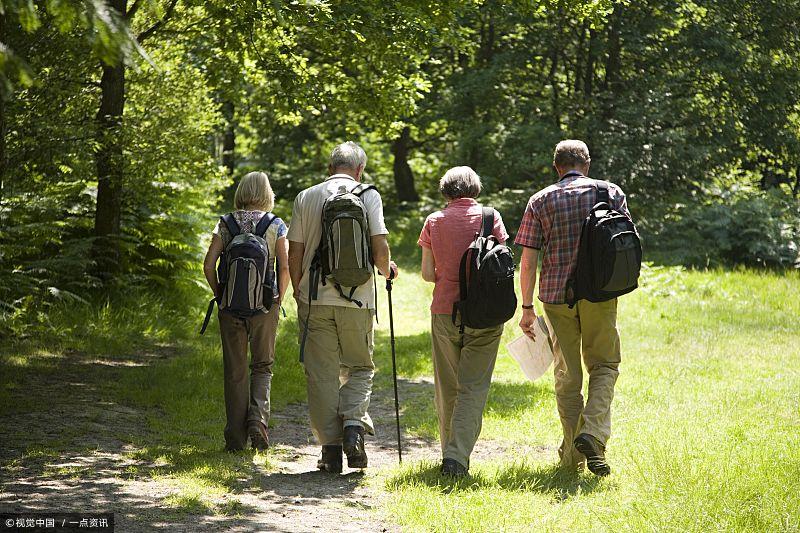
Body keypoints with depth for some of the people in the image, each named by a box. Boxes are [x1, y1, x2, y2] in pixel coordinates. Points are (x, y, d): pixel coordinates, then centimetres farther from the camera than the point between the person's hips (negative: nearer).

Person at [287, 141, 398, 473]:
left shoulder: (306, 198, 5)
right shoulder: (368, 196, 0)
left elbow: (295, 253, 5)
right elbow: (380, 248, -6)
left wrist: (298, 292, 18)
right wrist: (387, 270, 15)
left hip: (314, 298, 1)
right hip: (357, 299, -1)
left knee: (322, 374, 5)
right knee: (360, 368, 14)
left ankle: (330, 449, 3)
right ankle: (354, 423, -10)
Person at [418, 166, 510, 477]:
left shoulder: (434, 221, 3)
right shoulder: (490, 217, -1)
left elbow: (427, 273, 2)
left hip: (444, 311, 2)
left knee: (447, 388, 14)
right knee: (473, 388, -2)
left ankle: (450, 452, 20)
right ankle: (458, 457, -15)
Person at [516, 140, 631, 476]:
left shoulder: (541, 201, 3)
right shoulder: (611, 193, 3)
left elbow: (528, 260, -1)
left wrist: (527, 307, 3)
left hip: (556, 295, 1)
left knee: (567, 374, 12)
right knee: (604, 366, 12)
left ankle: (573, 455, 16)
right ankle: (593, 433, -12)